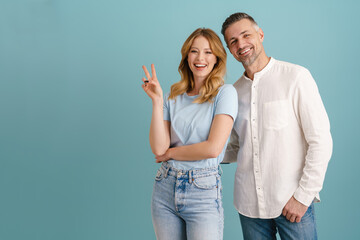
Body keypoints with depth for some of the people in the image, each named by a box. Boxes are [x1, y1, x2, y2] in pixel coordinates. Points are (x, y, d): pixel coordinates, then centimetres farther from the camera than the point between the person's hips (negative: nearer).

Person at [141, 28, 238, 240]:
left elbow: (213, 148, -15)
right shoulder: (174, 97, 6)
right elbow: (158, 148, -4)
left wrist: (170, 153, -3)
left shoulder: (225, 93, -6)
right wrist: (157, 101, -7)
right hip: (166, 187, 4)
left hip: (204, 191, -4)